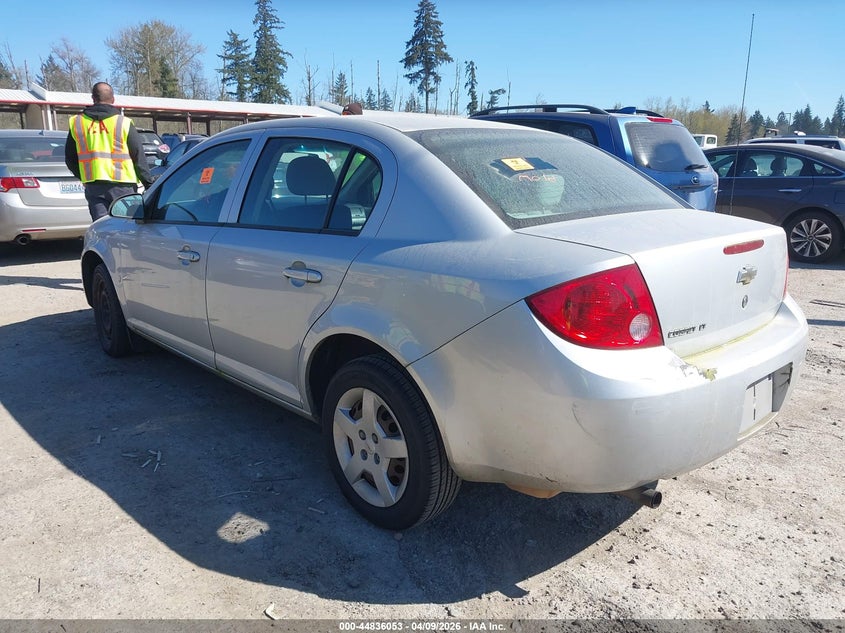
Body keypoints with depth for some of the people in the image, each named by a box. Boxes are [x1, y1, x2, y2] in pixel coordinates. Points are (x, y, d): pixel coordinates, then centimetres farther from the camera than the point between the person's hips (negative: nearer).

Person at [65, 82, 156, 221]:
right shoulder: (124, 122, -3)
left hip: (93, 187, 3)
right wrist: (150, 183, 5)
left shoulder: (76, 123, 8)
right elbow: (139, 158, -2)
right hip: (121, 185, -3)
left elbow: (70, 159, 14)